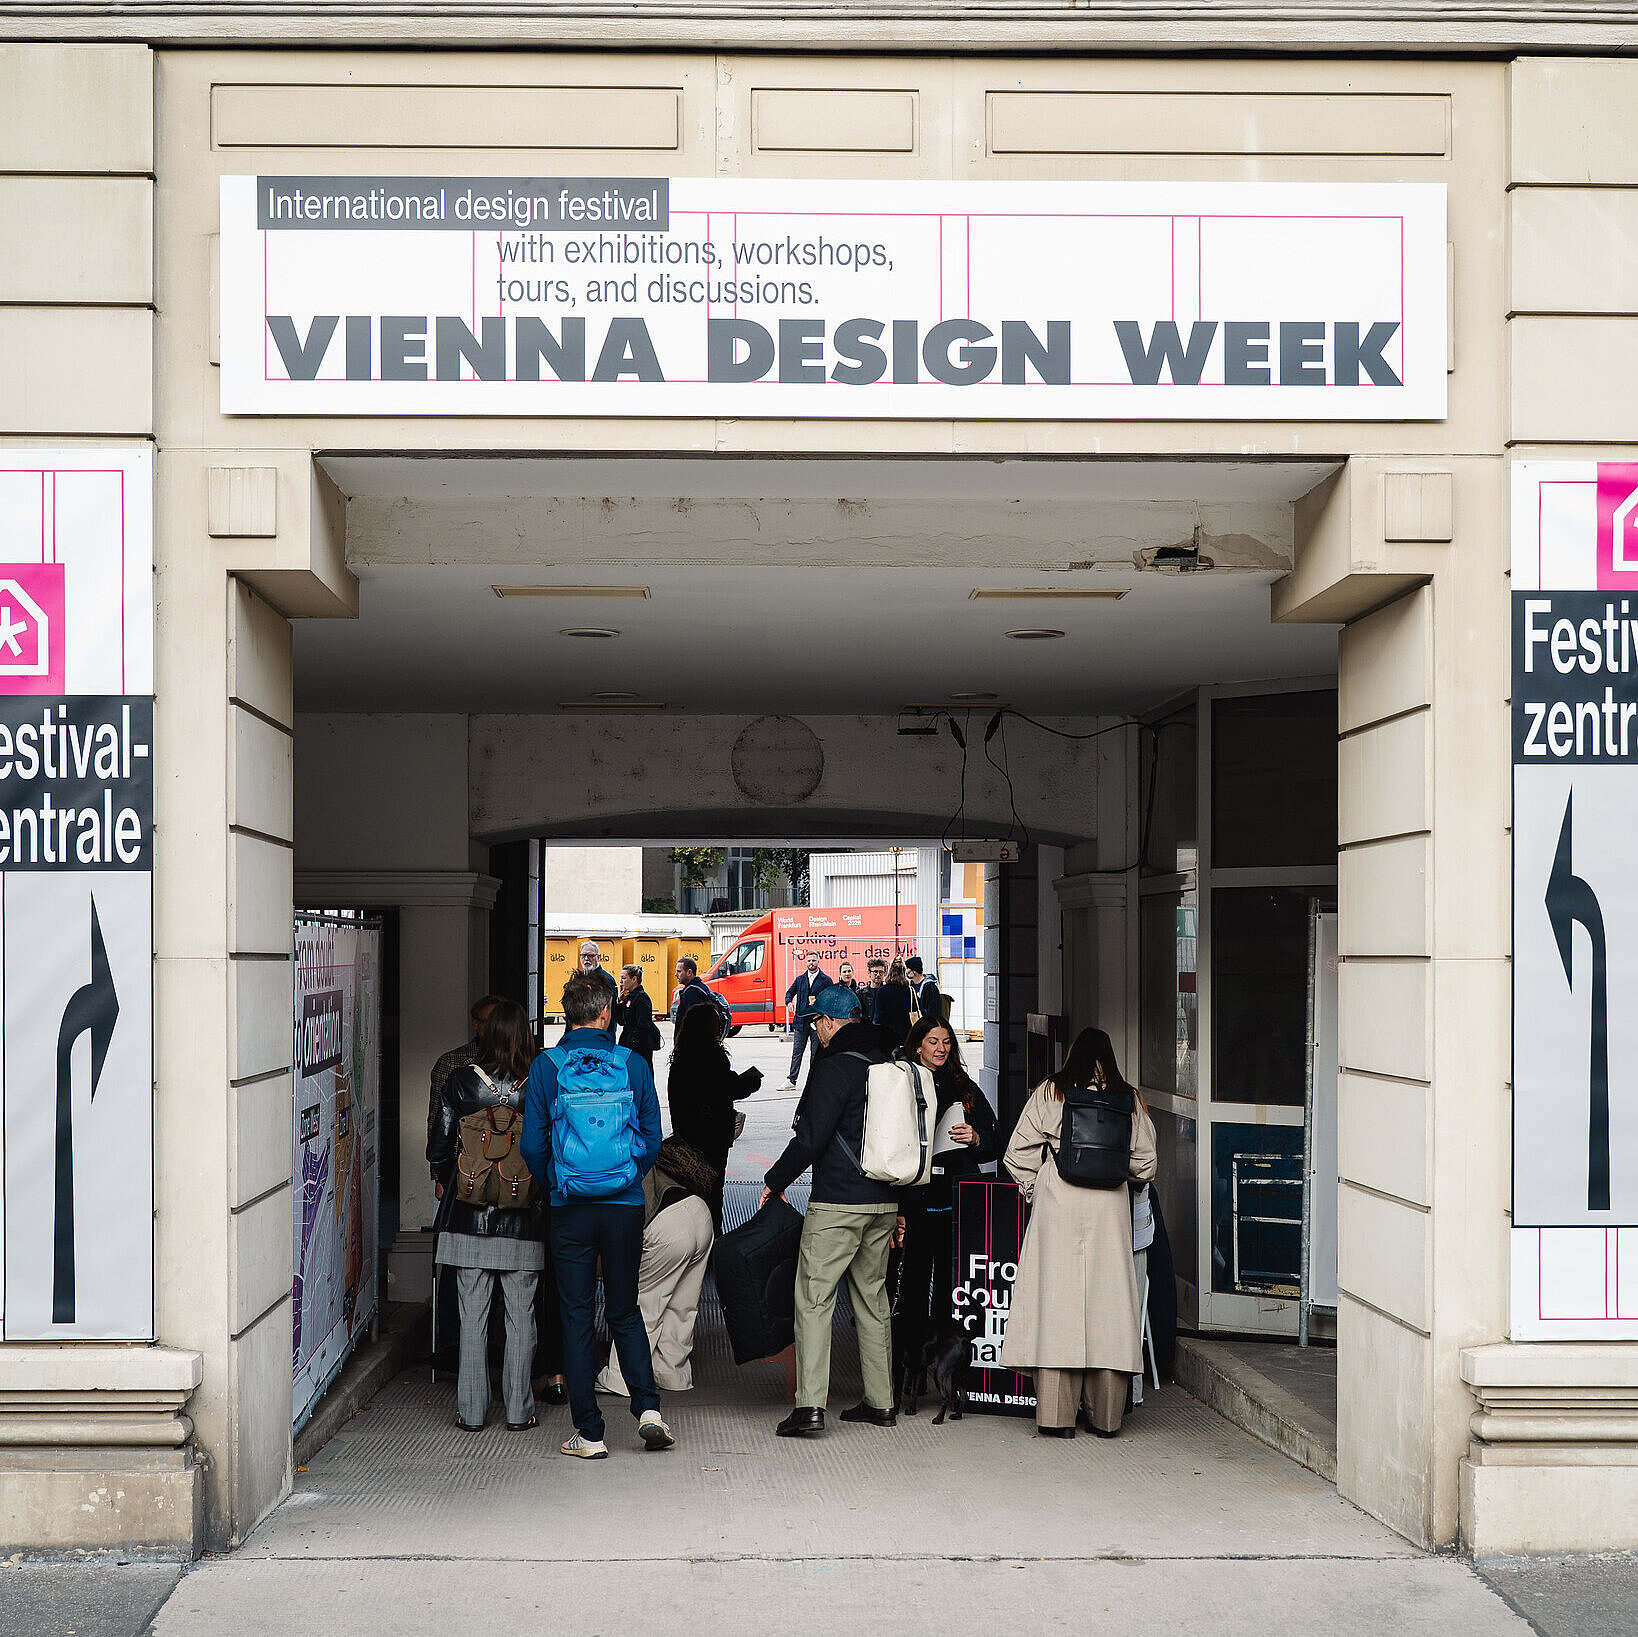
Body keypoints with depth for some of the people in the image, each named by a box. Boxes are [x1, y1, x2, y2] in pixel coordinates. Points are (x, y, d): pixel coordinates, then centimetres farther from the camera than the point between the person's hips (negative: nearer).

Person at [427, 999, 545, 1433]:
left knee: (472, 1315, 7)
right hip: (524, 1220, 0)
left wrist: (444, 1181, 17)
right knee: (520, 1316, 8)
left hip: (468, 1215, 0)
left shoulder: (460, 1081, -5)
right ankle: (518, 1410, 11)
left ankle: (471, 1409, 10)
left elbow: (439, 1145, -2)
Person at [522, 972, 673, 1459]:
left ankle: (589, 1433, 7)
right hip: (626, 1206, 1)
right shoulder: (634, 1065, -2)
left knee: (577, 1317, 6)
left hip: (569, 1210, -1)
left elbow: (533, 1144, -3)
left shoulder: (546, 1067, -4)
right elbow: (653, 1136, 2)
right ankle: (648, 1407, 2)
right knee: (625, 1311, 16)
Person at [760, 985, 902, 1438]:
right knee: (872, 1297, 15)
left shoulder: (836, 1066, -13)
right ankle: (880, 1402, 18)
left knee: (813, 1298, -5)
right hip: (884, 1202, 8)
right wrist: (898, 1205, 22)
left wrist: (775, 1180, -1)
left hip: (837, 1204, -8)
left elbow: (811, 1137, -16)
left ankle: (809, 1405, -11)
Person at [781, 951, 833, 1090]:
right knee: (796, 1051, 2)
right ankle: (792, 1081, 4)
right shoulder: (799, 979, 13)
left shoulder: (826, 980, 3)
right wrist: (789, 1002, 1)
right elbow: (790, 992, 22)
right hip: (801, 1021, 3)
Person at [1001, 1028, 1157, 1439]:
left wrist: (1034, 1191, 16)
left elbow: (1019, 1153, 2)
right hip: (1110, 1206, 2)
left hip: (1057, 1203, -2)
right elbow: (1145, 1162, 11)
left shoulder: (1049, 1092, 3)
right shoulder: (1129, 1099, 8)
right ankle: (1105, 1416, 9)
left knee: (1055, 1300, -1)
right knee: (1107, 1299, 5)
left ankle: (1058, 1415, -3)